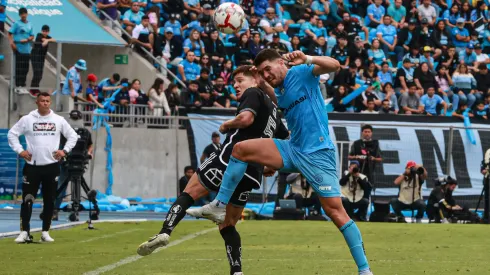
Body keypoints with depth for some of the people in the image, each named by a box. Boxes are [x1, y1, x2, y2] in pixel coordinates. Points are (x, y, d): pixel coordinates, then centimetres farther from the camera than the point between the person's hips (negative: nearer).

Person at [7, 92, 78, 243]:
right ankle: (24, 232, -2)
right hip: (32, 166, -2)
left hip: (52, 166, 2)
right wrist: (20, 150, -5)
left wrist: (65, 150, 0)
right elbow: (12, 133, 5)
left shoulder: (58, 120, 5)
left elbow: (72, 136, 13)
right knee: (27, 199, -5)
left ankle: (45, 232, 15)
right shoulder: (27, 119, 0)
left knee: (49, 201, 7)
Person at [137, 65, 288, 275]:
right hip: (251, 175, 7)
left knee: (189, 193, 2)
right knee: (227, 225, 14)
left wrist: (226, 125, 0)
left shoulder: (253, 94, 3)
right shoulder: (272, 108, 28)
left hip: (231, 158, -7)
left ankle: (165, 232, -21)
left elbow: (246, 118, -17)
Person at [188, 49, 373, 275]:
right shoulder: (278, 93, 16)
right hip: (293, 150, 7)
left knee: (335, 210, -11)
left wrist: (307, 60, -34)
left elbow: (334, 65, -19)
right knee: (241, 148, -5)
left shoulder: (302, 73, -5)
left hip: (317, 154, -7)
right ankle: (219, 207, 0)